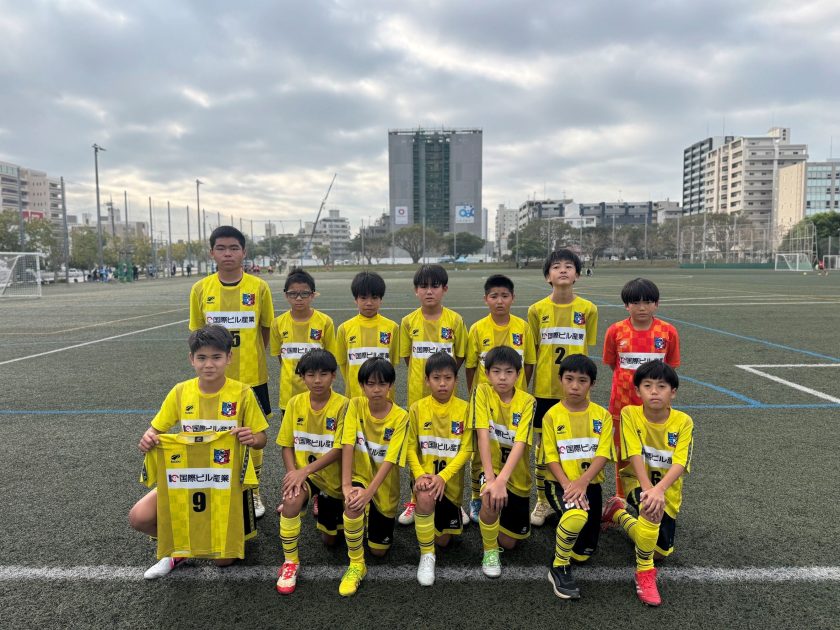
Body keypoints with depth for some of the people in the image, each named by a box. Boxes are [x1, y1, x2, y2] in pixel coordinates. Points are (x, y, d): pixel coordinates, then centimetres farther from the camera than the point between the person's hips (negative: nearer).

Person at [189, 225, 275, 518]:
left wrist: (251, 359, 4)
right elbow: (197, 333, 6)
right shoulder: (200, 289, -3)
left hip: (253, 377, 0)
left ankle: (253, 491, 31)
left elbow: (266, 329, 4)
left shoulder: (259, 287, -6)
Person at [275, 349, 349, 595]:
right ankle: (290, 562, -14)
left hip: (332, 477, -1)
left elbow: (339, 450, -21)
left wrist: (305, 470, -29)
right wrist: (293, 473, -20)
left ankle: (324, 508, 47)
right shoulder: (295, 403, -8)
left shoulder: (342, 405, -18)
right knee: (292, 499, -35)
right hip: (302, 473, 1)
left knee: (329, 540, 14)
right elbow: (287, 444, -3)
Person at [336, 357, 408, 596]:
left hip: (384, 485, 0)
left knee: (378, 549, 5)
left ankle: (376, 519, 40)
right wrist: (346, 484, -31)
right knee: (353, 505, -36)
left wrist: (369, 491, -34)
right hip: (360, 476, 0)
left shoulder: (400, 417, -16)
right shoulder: (355, 406, -11)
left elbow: (390, 460, -22)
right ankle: (356, 565, -12)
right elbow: (348, 445, -20)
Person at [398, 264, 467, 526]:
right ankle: (415, 500, 26)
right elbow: (407, 357, 7)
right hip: (418, 393, 1)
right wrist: (425, 376, 0)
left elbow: (459, 357, 2)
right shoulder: (409, 322, -2)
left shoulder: (454, 320, -5)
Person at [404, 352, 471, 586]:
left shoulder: (465, 409, -8)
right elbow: (411, 447, -4)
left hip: (451, 481, 1)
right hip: (426, 477, -1)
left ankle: (454, 517, 46)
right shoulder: (417, 408, -6)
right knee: (425, 497, -37)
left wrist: (442, 476, -23)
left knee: (442, 540, 9)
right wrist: (419, 474, -21)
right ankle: (426, 556, -15)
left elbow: (466, 451, -11)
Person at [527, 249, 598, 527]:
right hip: (544, 389, 0)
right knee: (543, 445, 9)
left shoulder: (588, 309, -2)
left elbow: (586, 350, 4)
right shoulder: (537, 309, -2)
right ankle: (543, 501, 25)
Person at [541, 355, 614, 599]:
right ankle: (558, 568, -12)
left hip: (589, 484, 3)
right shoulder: (552, 415, -3)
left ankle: (564, 521, 39)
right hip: (559, 482, -3)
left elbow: (603, 454, -9)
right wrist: (566, 484, -23)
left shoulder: (602, 415, 0)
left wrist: (581, 482, -23)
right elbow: (551, 457, -7)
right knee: (577, 516, -36)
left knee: (583, 553, 7)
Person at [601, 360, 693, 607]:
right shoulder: (629, 414, -18)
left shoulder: (683, 422, -16)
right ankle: (644, 572, -17)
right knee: (653, 507, -37)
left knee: (662, 550, 9)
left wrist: (659, 489, -41)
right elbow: (634, 456, -24)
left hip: (668, 489, 3)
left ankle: (620, 512, 33)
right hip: (637, 480, -3)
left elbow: (679, 464, -25)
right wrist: (648, 488, -39)